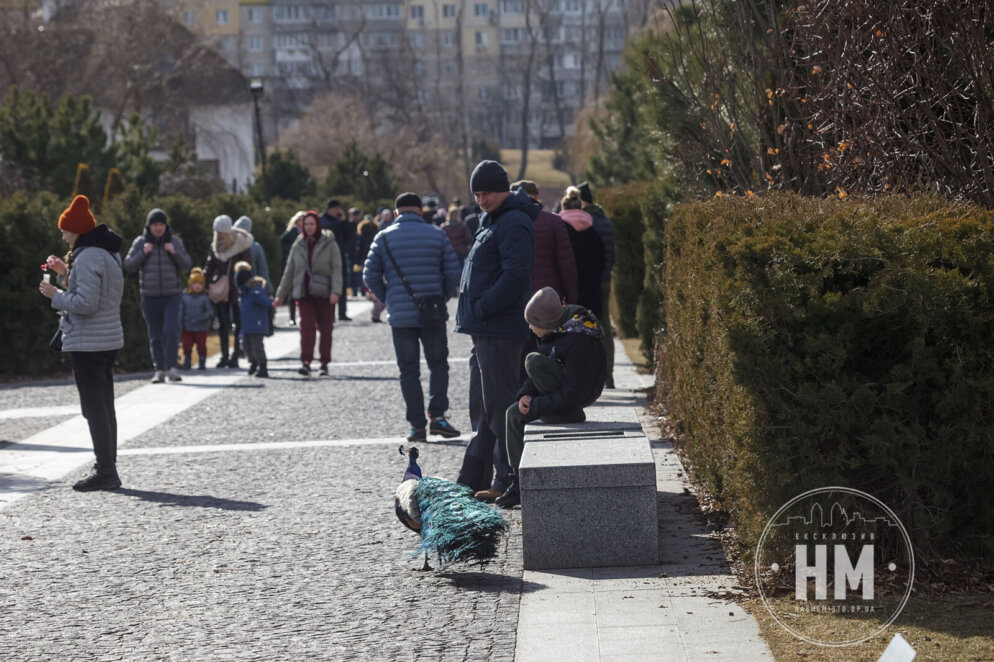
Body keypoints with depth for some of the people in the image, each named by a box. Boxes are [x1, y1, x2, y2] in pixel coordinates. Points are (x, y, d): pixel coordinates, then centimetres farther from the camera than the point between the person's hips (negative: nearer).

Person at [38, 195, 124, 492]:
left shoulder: (88, 257, -18)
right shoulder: (108, 253, 13)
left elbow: (85, 303, -23)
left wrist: (55, 294, -10)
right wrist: (66, 273, 14)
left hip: (87, 343, -10)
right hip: (109, 339, 10)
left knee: (94, 408, -5)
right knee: (104, 405, 14)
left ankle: (105, 472, -3)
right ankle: (108, 469, 19)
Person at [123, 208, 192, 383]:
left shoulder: (175, 242, 4)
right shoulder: (140, 242, 3)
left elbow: (187, 265, 2)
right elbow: (128, 266, 0)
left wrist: (175, 252, -14)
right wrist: (143, 253, -13)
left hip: (172, 295, -1)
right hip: (150, 296, 1)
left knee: (171, 330, -18)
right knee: (155, 335, 4)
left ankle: (170, 367, -13)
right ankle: (159, 370, 11)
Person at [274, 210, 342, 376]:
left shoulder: (329, 244, 0)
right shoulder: (298, 246, 10)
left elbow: (336, 269, -5)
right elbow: (289, 271, 15)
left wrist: (335, 291, -18)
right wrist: (280, 295, 13)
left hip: (325, 294, -2)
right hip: (304, 294, 2)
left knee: (326, 329, 3)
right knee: (306, 326, -13)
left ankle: (324, 364, 14)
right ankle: (306, 362, -19)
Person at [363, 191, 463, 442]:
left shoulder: (384, 238, 1)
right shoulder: (437, 235, 2)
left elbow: (371, 276, 1)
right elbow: (453, 273, -1)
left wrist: (388, 301, 12)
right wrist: (442, 298, 11)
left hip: (400, 317, 0)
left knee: (409, 371, 7)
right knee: (438, 364, 13)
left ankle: (417, 425, 5)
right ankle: (437, 416, 0)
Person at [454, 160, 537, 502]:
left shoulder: (513, 223, -14)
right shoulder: (492, 221, 19)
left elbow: (514, 277, -23)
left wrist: (480, 308, -20)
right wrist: (473, 312, 14)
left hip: (500, 329, -11)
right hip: (485, 330, 11)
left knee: (500, 406, -7)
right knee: (482, 407, 15)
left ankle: (509, 481, -3)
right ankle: (474, 478, 23)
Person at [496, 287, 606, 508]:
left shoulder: (577, 341, -28)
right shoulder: (553, 331, 0)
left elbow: (575, 392, -27)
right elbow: (541, 374, 10)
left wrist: (536, 407, -21)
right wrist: (526, 395, -9)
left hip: (584, 394, -9)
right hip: (565, 387, 9)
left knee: (533, 361, -25)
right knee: (515, 413, 0)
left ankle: (573, 417, -10)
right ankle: (519, 482, 7)